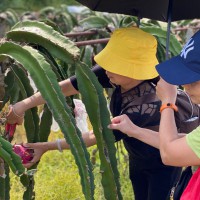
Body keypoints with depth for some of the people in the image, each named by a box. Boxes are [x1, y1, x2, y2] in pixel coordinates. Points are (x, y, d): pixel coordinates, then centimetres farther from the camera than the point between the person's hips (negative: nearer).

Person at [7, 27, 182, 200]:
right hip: (138, 160, 7)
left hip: (162, 165, -7)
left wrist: (47, 147, -28)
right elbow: (73, 84, -22)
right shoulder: (119, 75, -22)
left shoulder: (144, 105, -39)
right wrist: (25, 104, -30)